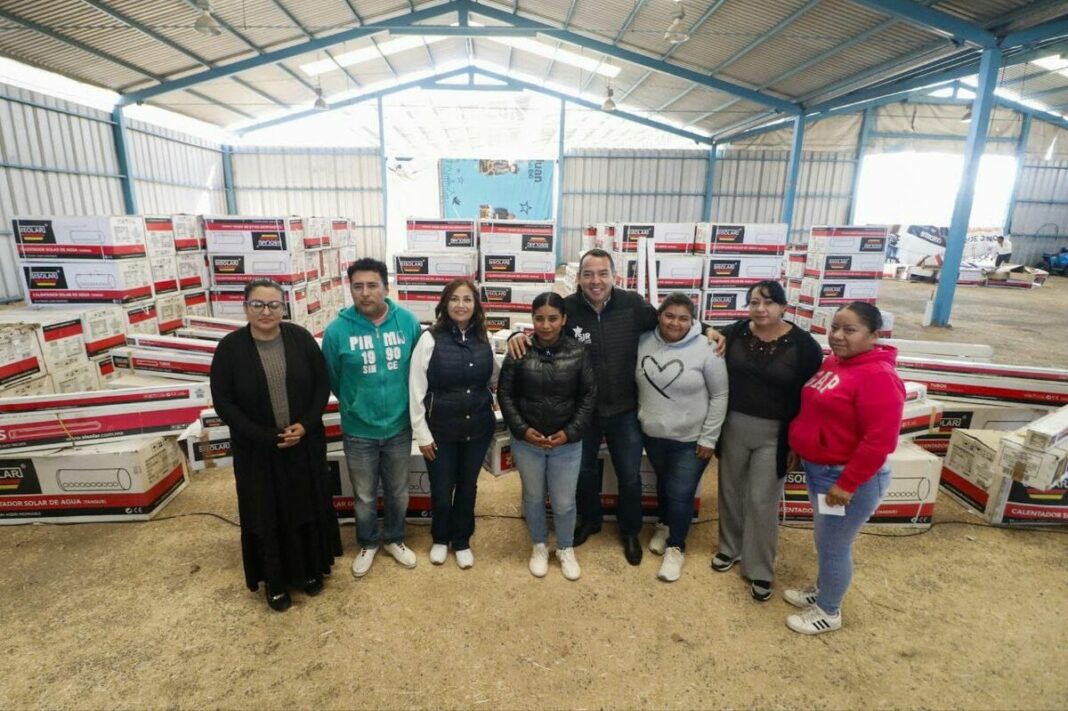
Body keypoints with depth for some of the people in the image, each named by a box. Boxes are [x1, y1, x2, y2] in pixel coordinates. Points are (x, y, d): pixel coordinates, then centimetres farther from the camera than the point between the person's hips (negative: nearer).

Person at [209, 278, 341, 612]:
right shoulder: (230, 347, -8)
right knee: (266, 515, 11)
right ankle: (275, 580, 31)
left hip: (305, 443, 1)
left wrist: (306, 424, -13)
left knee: (309, 507, 14)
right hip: (257, 450, -1)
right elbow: (222, 400, -7)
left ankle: (310, 569, 35)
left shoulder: (300, 338, -5)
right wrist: (265, 436, -14)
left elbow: (322, 384, 0)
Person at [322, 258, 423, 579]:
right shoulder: (337, 330, -14)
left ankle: (394, 539, 44)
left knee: (398, 492, 20)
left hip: (399, 427, 1)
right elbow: (331, 380, 1)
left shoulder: (408, 322, -10)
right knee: (364, 496, 18)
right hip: (358, 431, -1)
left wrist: (403, 404, 6)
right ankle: (368, 543, 44)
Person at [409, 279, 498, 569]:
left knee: (467, 488, 17)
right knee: (441, 490, 12)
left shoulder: (484, 339, -1)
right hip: (441, 430, -3)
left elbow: (494, 379, 12)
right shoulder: (430, 339, -11)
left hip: (478, 428, 3)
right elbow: (417, 390, -9)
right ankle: (440, 539, 40)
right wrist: (421, 433, -8)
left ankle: (462, 541, 40)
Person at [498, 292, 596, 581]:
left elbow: (589, 397, -3)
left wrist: (570, 432, -11)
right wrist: (522, 429, -12)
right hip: (526, 442, 0)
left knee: (564, 503, 11)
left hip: (567, 444, 0)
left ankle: (566, 549, 39)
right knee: (533, 498, 18)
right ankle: (539, 546, 43)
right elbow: (505, 394, -3)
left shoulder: (578, 353, -7)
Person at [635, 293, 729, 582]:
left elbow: (719, 396, -11)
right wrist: (639, 418, 6)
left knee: (681, 494, 4)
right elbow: (636, 384, 6)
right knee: (663, 483, 23)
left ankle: (675, 547, 27)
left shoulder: (706, 350, -17)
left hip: (690, 439, -4)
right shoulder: (644, 342, -7)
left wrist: (708, 438, -11)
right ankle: (664, 525, 49)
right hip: (652, 434, 4)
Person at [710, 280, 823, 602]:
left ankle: (760, 570, 21)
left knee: (762, 501, 4)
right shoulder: (735, 332, -3)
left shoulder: (803, 345, -10)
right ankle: (730, 547, 38)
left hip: (774, 434, -3)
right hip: (734, 426, 3)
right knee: (730, 491, 16)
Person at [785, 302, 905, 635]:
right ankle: (821, 590, 44)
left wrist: (847, 484, -22)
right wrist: (801, 450, 14)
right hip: (817, 469, 9)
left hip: (848, 477, -9)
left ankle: (829, 612, 29)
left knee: (834, 546, 9)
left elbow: (879, 440, -26)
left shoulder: (878, 377, -24)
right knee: (825, 540, 24)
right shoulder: (832, 362, 4)